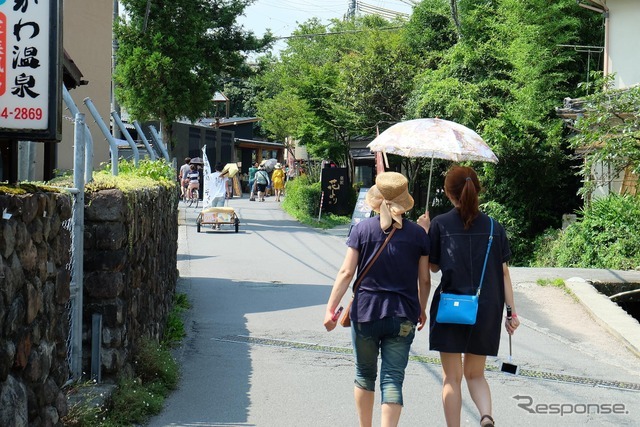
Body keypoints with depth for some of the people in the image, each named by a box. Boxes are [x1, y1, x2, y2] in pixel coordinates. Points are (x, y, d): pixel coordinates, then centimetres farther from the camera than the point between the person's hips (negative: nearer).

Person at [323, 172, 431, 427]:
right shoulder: (418, 234, -1)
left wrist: (330, 308, -3)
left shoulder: (362, 229, -4)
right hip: (402, 317, 0)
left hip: (366, 312, 0)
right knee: (393, 380, 1)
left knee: (365, 375, 18)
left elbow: (347, 273, -7)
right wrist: (422, 310, 20)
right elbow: (424, 280, 4)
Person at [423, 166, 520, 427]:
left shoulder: (440, 224, -5)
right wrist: (512, 311, 5)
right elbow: (503, 273, 2)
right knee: (475, 374, 17)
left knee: (451, 377, 8)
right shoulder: (494, 227, 2)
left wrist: (424, 232, 15)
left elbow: (433, 266, 4)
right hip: (486, 310, 3)